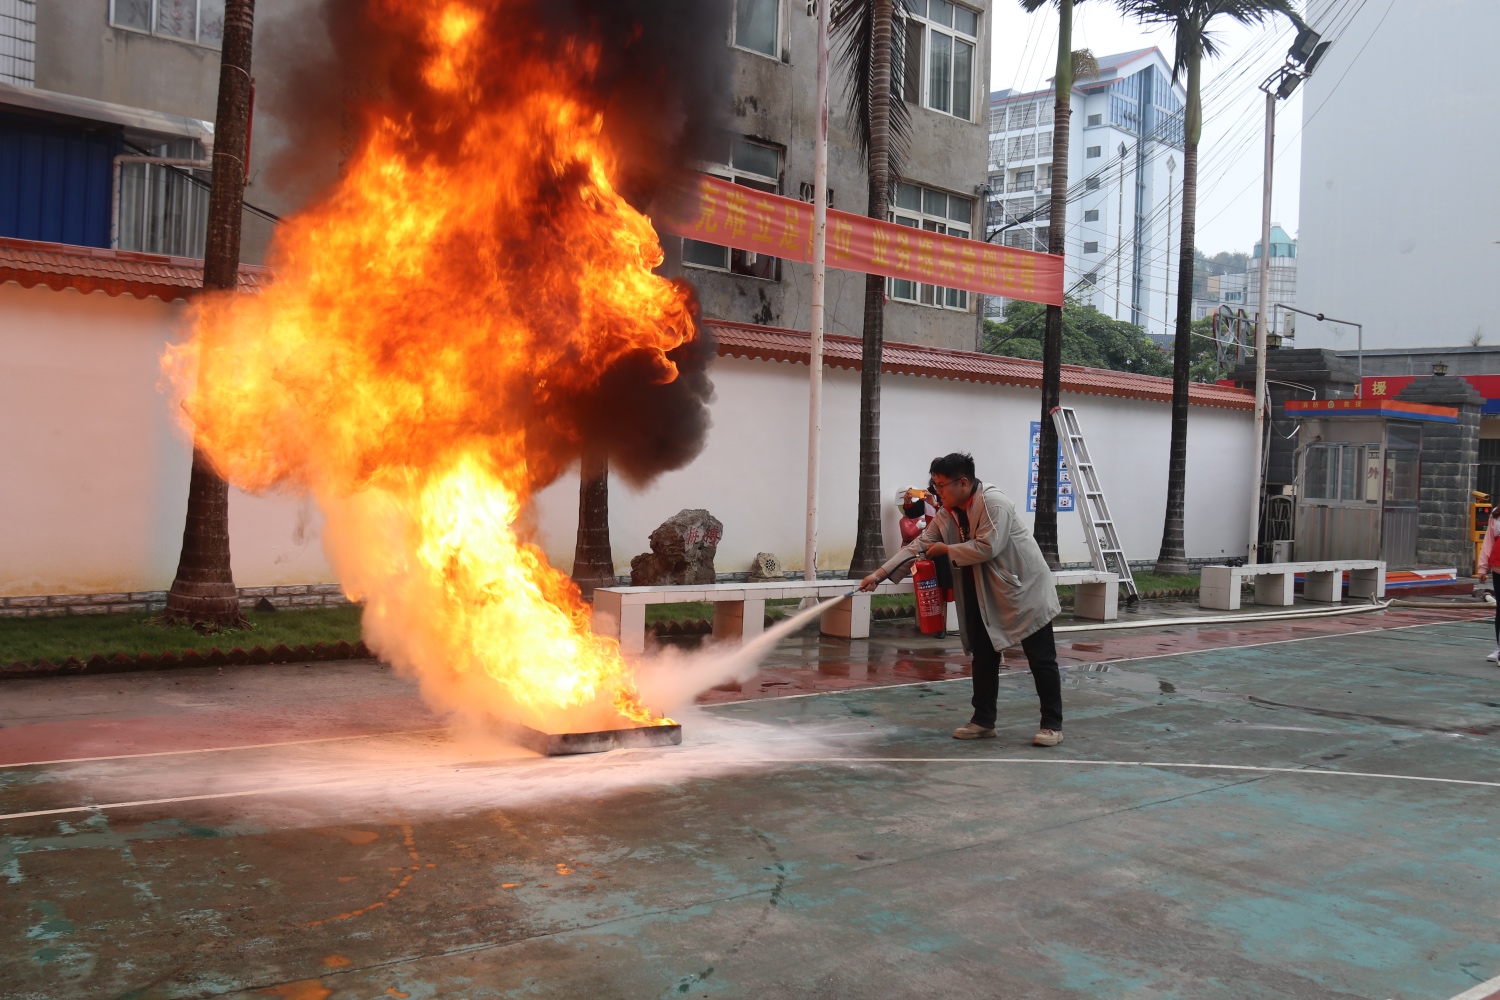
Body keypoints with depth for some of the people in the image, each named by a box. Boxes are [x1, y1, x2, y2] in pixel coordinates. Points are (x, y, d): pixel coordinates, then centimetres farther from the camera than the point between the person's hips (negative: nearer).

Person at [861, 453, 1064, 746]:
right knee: (983, 657, 11)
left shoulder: (994, 503, -23)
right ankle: (983, 720, 21)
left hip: (1024, 588, -8)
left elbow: (986, 547, -30)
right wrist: (881, 573, -10)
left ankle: (1052, 725, 6)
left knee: (1041, 660, -1)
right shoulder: (947, 513, 2)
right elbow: (919, 544, -1)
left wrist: (946, 550, -17)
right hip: (986, 595, 8)